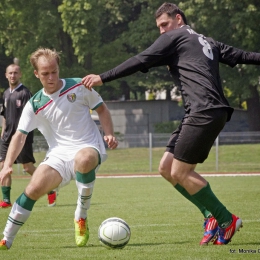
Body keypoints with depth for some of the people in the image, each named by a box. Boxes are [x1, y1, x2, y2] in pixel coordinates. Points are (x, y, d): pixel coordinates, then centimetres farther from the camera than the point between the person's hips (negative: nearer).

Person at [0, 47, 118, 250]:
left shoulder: (79, 86, 0)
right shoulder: (34, 105, 3)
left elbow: (102, 109, 11)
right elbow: (20, 135, 2)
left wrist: (109, 134, -6)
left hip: (89, 148, -2)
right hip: (59, 155, 2)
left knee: (83, 159, -40)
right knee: (34, 188, -21)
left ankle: (81, 217, -19)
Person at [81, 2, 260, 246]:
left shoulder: (173, 38, 3)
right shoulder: (208, 42, 27)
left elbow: (140, 62, -4)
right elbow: (237, 55, 26)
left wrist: (103, 78, -5)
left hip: (204, 113, -10)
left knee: (179, 173, -9)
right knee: (166, 167, 8)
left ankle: (226, 221, -1)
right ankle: (212, 216, 7)